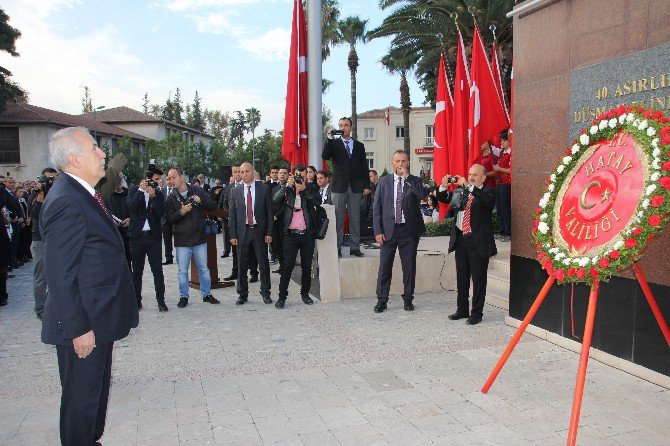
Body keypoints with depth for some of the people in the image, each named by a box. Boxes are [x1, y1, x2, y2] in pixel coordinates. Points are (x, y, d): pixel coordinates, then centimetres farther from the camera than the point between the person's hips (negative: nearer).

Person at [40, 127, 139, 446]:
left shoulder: (83, 195, 10)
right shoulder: (65, 202, -21)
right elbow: (59, 276, -23)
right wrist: (78, 329, -21)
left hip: (98, 320, 10)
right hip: (84, 326, -10)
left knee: (97, 392, 23)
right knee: (82, 397, 7)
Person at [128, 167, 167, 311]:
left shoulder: (158, 194, 6)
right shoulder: (134, 190, 4)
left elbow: (161, 214, -6)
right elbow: (131, 207, -12)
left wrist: (153, 196, -13)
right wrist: (141, 190, -15)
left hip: (153, 236, 0)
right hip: (137, 236, 0)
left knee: (157, 270, -3)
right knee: (137, 271, 8)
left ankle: (161, 301, 2)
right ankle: (137, 301, 17)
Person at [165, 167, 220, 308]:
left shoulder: (198, 190, 1)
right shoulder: (171, 198, 0)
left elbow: (213, 206, 1)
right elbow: (170, 219, -6)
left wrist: (200, 201, -15)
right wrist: (181, 211, -21)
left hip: (199, 238, 1)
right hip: (182, 241, 0)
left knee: (204, 269, 10)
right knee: (182, 271, 5)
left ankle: (207, 294, 23)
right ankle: (184, 297, 19)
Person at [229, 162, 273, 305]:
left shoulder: (264, 189, 0)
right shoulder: (235, 191, 4)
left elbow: (269, 212, -1)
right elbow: (232, 215, 5)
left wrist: (269, 233, -6)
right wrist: (233, 235, -2)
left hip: (260, 230, -1)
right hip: (242, 231, 1)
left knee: (264, 263, 6)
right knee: (242, 265, 6)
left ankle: (265, 292, 20)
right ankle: (243, 294, 19)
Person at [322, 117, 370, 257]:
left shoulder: (359, 145, 13)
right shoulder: (334, 143, 7)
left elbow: (364, 166, 11)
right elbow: (325, 156, -11)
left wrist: (366, 185, 5)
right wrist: (330, 138, -18)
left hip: (355, 187, 2)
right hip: (339, 186, -2)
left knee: (355, 219, 5)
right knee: (338, 219, -1)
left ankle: (354, 247, 11)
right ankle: (337, 247, 4)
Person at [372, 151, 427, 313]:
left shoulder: (415, 181, 5)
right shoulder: (384, 182, 6)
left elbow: (422, 195, -17)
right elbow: (377, 208, 4)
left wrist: (407, 177, -14)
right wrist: (378, 231, -5)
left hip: (409, 230, 0)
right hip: (388, 230, 0)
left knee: (409, 266, 7)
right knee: (385, 266, 1)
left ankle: (408, 299, 20)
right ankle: (382, 300, 11)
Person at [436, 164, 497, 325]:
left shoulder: (488, 191, -2)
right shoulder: (462, 191, 11)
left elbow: (486, 201, -24)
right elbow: (444, 199, 13)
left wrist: (468, 186, -28)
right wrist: (444, 187, -6)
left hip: (478, 241, -5)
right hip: (461, 239, 5)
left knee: (478, 279, 2)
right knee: (461, 278, 14)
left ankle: (476, 313, 13)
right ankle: (462, 310, 27)